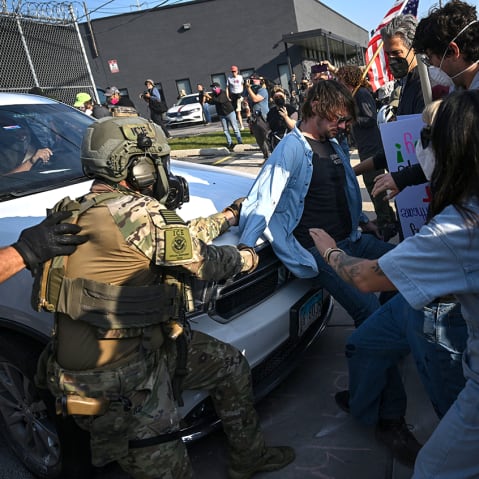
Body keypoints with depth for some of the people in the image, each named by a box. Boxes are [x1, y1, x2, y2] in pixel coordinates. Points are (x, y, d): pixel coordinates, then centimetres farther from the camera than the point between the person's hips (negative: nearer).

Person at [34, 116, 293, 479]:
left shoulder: (93, 208, 6)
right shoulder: (136, 212, -23)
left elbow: (181, 236, 15)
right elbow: (201, 261, -11)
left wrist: (229, 216, 25)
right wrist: (245, 259, 9)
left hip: (147, 344, 10)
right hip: (115, 381, -10)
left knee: (233, 367, 20)